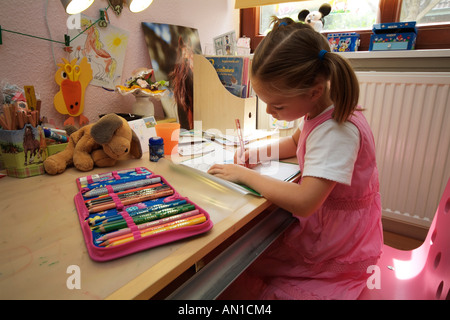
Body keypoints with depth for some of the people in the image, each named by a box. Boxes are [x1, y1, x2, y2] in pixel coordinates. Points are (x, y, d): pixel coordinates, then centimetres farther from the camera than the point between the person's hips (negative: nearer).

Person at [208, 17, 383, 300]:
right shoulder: (320, 108, -4)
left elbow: (303, 202, -39)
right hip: (318, 221, 8)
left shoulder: (337, 131, -32)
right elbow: (296, 142, 16)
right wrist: (258, 154, -2)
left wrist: (245, 175, -26)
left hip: (334, 249, -8)